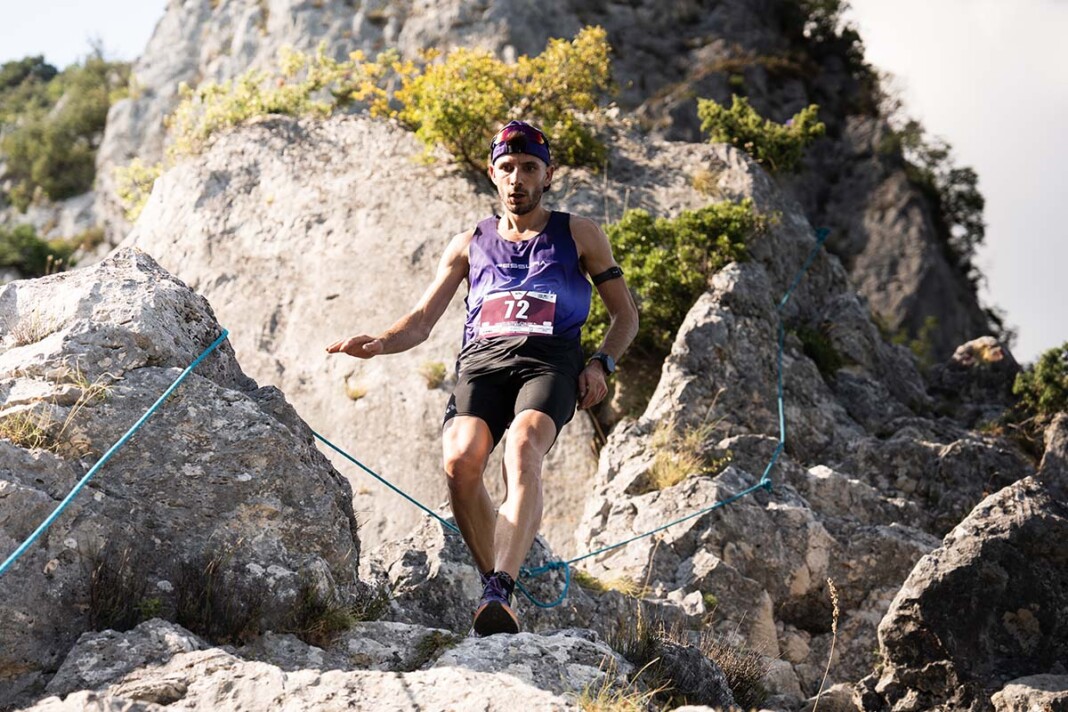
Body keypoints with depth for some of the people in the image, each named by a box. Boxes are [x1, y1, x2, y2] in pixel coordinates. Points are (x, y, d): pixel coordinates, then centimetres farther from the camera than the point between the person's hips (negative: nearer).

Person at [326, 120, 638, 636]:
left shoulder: (577, 235, 20)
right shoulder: (470, 244, 24)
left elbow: (625, 314, 22)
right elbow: (421, 321, 20)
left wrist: (601, 363, 2)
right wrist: (378, 344, -2)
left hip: (548, 362, -2)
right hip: (481, 361, 2)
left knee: (522, 449, -35)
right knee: (460, 461, -30)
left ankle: (499, 595, -49)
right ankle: (495, 587, -16)